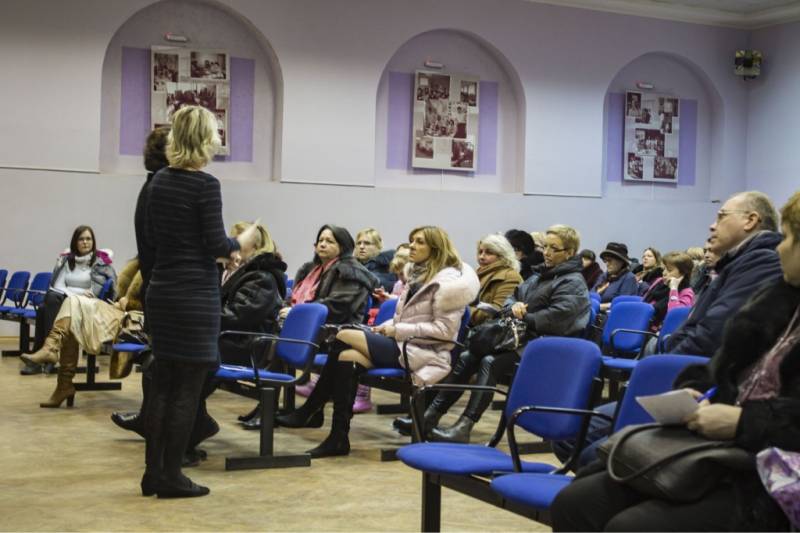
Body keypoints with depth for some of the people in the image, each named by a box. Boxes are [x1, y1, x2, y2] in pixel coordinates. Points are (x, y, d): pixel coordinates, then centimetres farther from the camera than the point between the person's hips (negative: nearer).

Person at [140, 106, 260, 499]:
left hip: (161, 290, 7)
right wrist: (242, 242, 5)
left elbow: (152, 240, 13)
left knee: (162, 383, 11)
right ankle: (171, 476, 5)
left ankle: (153, 471, 15)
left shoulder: (159, 181, 8)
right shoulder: (205, 185, -14)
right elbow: (217, 245, -15)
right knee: (187, 387, 0)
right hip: (195, 295, -7)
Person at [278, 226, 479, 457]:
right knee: (347, 357, -18)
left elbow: (444, 329, -16)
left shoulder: (447, 280, -8)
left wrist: (398, 330, -16)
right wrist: (387, 326, 3)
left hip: (422, 353, -8)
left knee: (343, 338, -18)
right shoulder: (418, 275, 19)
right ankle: (338, 439, -15)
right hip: (402, 345, 8)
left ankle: (307, 412, -10)